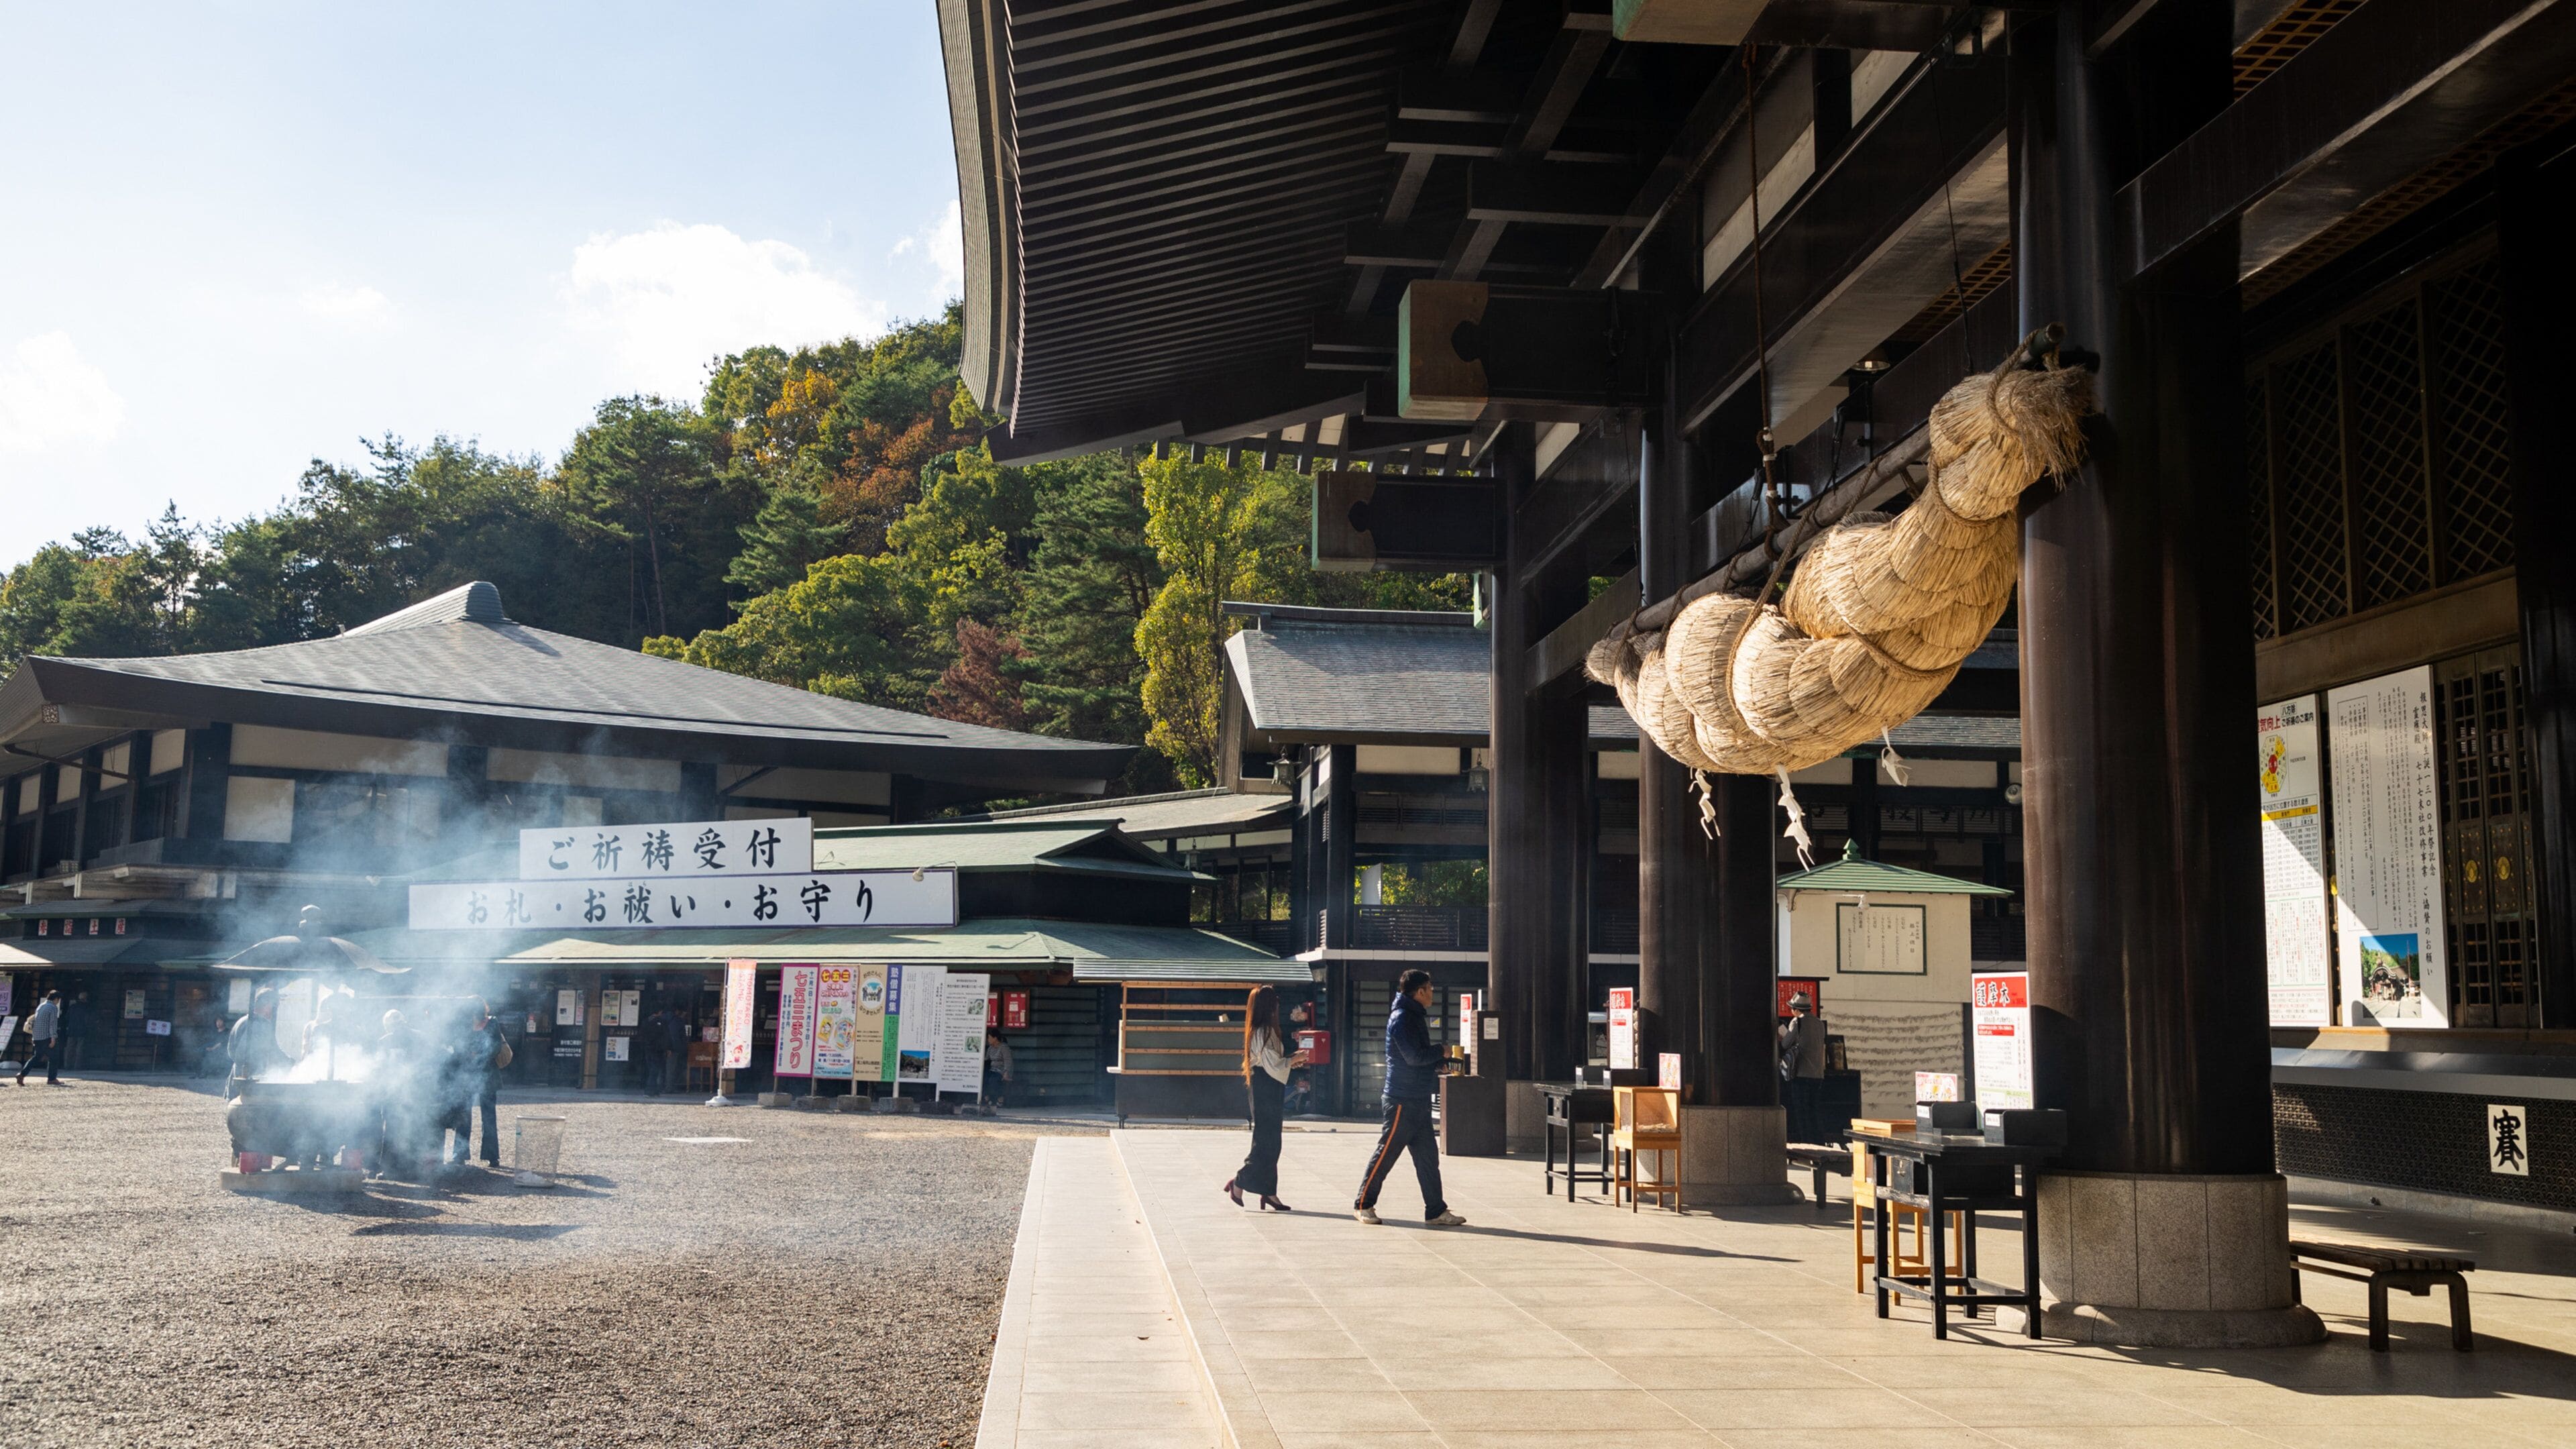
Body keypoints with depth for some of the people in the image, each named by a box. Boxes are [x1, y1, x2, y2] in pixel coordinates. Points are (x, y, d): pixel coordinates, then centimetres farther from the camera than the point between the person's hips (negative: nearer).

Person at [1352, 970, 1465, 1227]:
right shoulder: (1402, 1018, -15)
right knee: (1385, 1154, -1)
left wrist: (1438, 1064, 8)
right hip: (1402, 1101, -10)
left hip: (1418, 1100, 10)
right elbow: (1414, 1056, -23)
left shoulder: (1414, 1016, 16)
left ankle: (1436, 1211, 10)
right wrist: (1441, 1051, -9)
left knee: (1428, 1156, 8)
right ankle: (1363, 1205, 9)